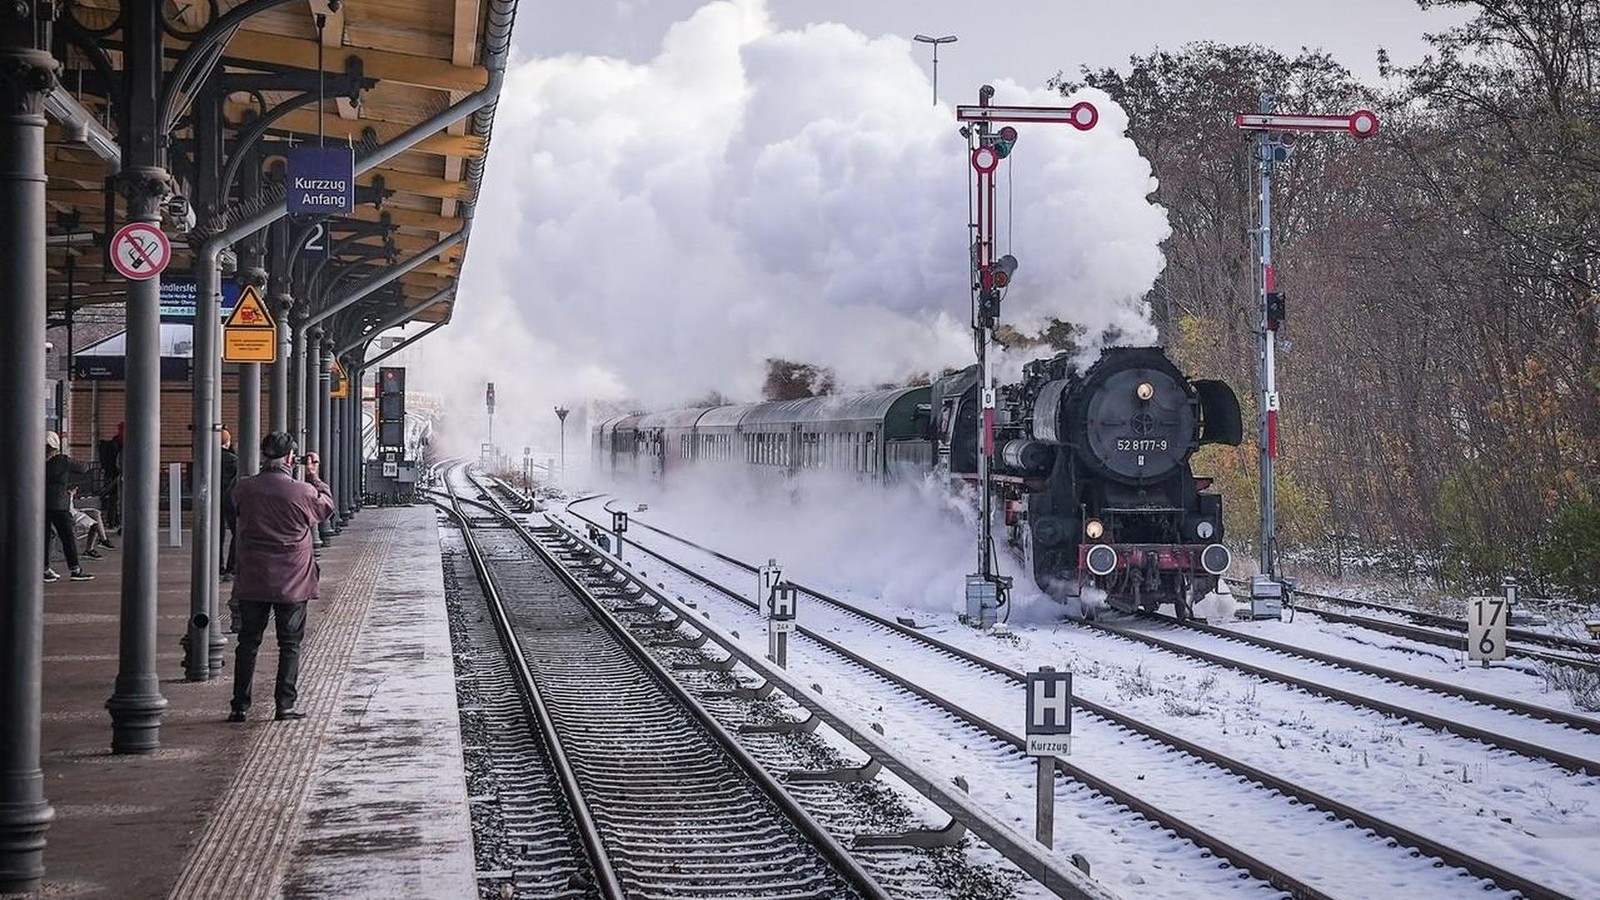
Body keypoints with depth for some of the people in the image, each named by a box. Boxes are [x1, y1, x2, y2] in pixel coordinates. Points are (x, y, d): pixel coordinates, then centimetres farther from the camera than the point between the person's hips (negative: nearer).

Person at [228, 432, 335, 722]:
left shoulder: (243, 489, -7)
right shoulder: (304, 491, -14)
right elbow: (327, 506, 6)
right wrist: (314, 478, 16)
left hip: (251, 581, 2)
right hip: (292, 582, -2)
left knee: (248, 642, 11)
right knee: (290, 644, 8)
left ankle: (240, 706, 12)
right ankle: (285, 705, 8)